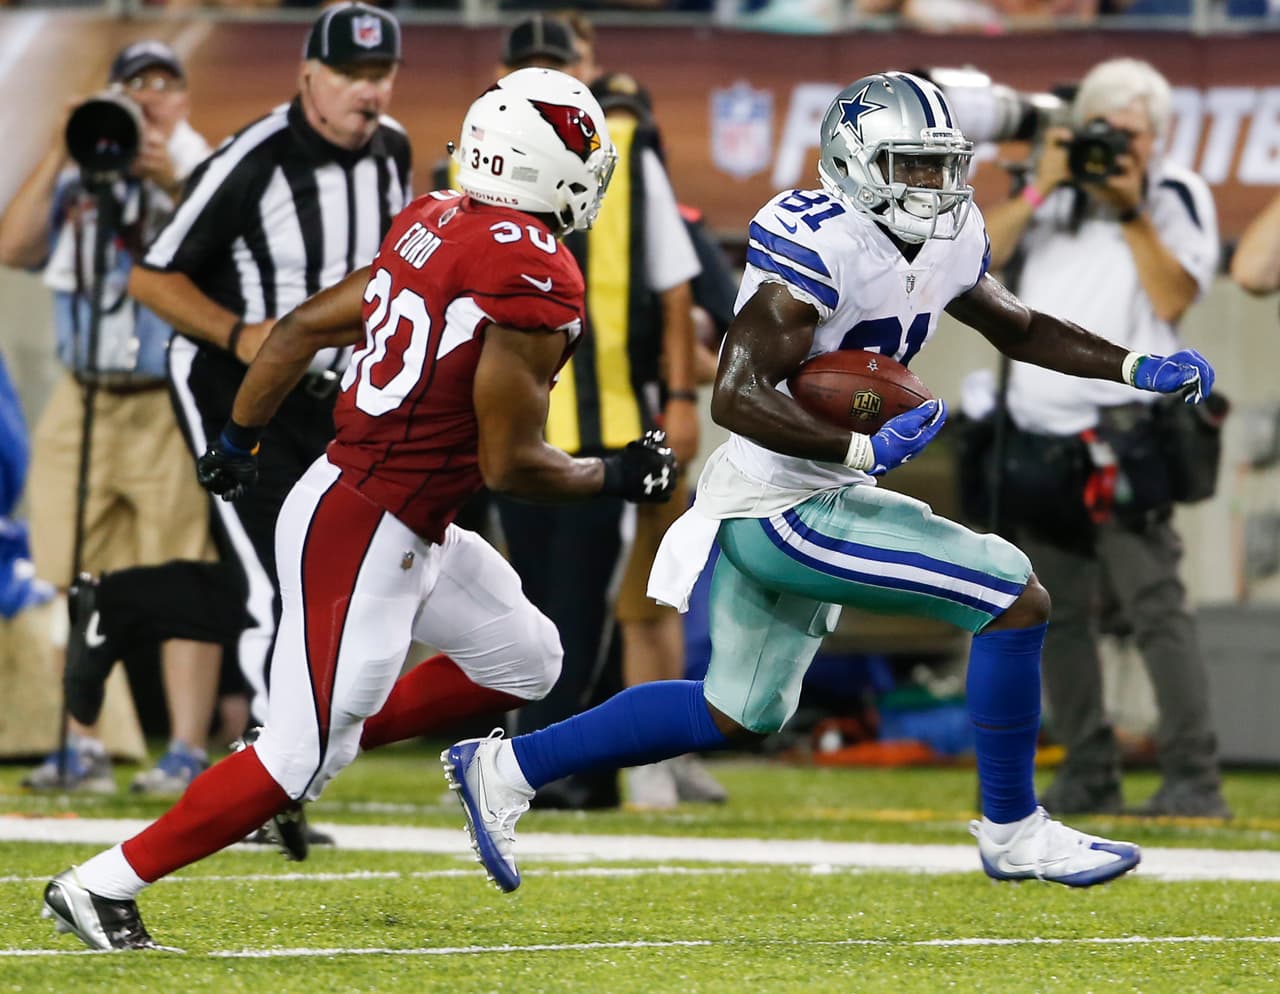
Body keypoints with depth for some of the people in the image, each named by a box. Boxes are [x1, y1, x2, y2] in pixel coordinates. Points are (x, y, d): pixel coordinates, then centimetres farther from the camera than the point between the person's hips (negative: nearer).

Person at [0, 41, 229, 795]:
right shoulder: (80, 182, 14)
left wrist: (171, 183, -23)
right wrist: (62, 157, -3)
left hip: (173, 405, -4)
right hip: (86, 400, 4)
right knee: (85, 584, 6)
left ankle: (188, 752, -7)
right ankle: (82, 751, 12)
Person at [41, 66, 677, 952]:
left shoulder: (434, 227, 6)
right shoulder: (536, 281, -20)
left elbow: (306, 327, 13)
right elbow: (510, 465, -16)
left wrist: (242, 436, 26)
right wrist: (615, 478, 1)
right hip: (366, 536, -9)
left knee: (525, 662, 19)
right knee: (304, 755, -3)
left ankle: (319, 746, 17)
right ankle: (104, 886, 0)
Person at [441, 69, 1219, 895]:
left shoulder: (948, 240, 5)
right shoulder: (821, 248, -22)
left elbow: (1019, 329, 22)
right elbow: (737, 397, -27)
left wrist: (1135, 369, 11)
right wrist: (865, 452, -32)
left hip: (818, 496, 10)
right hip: (781, 508, -10)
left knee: (738, 716, 22)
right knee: (1018, 600, -13)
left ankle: (506, 769, 28)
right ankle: (1013, 831, 0)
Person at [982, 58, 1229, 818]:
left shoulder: (1177, 198, 5)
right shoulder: (1057, 193, 15)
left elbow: (1173, 298, -7)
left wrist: (1132, 213, -11)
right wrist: (1038, 192, -3)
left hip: (1124, 434, -5)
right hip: (1041, 434, 5)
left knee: (1154, 604, -14)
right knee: (1058, 613, 8)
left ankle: (1194, 777, -16)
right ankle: (1089, 775, 16)